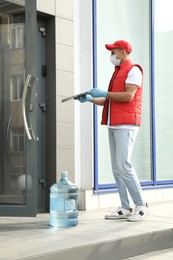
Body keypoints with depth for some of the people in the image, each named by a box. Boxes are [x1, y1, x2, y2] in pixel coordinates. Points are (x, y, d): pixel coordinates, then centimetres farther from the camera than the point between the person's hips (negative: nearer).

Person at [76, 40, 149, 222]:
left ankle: (141, 206, -5)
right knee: (116, 168, 4)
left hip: (126, 125, -9)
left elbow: (128, 96, -16)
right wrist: (91, 99, 14)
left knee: (123, 165, -14)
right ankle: (125, 208, 7)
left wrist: (104, 93, -12)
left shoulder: (133, 70, -2)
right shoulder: (117, 72, 24)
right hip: (114, 125, 9)